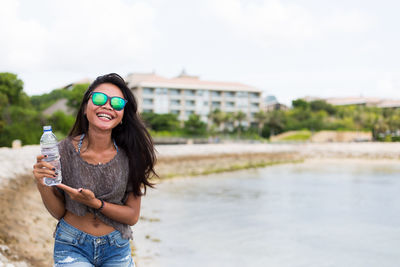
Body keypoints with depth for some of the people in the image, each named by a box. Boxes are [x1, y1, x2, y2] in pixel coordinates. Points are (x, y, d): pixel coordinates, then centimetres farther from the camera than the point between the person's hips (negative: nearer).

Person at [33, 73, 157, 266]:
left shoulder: (130, 155, -13)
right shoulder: (66, 150, -13)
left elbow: (132, 216, -7)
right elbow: (59, 212, -4)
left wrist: (95, 203, -21)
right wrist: (43, 186, -22)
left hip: (116, 250, 1)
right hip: (72, 248, -1)